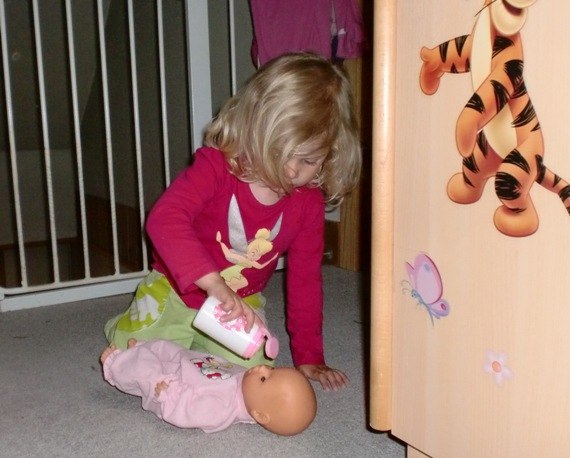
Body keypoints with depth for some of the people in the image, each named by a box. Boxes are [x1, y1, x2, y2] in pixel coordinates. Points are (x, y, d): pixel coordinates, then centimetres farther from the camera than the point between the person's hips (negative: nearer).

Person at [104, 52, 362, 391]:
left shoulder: (309, 203, -13)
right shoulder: (216, 166, -26)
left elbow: (305, 278, -4)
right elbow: (165, 218, -42)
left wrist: (309, 357, -5)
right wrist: (212, 282, -55)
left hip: (242, 302, 3)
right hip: (176, 290, -2)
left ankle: (200, 340, 16)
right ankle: (130, 325, 32)